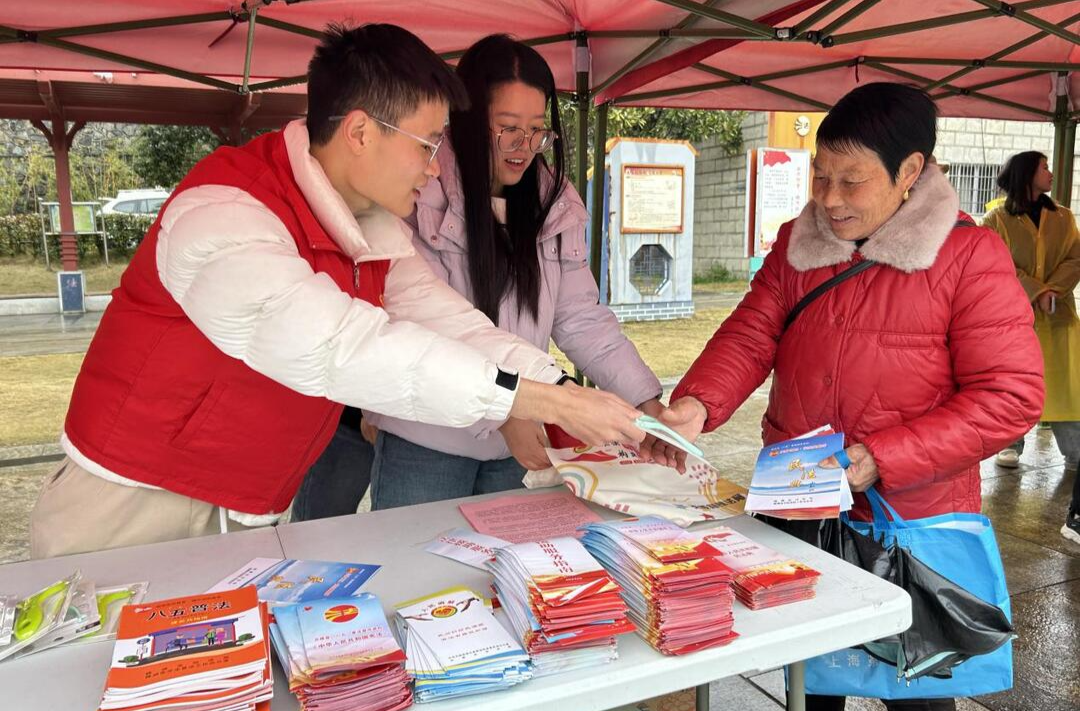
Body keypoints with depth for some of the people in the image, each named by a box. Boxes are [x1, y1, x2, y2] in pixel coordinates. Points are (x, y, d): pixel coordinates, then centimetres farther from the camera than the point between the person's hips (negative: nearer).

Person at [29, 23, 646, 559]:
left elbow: (457, 327, -5)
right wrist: (553, 404, -34)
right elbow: (344, 350, -35)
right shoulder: (224, 217, -25)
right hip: (133, 510, -6)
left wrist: (601, 408, -15)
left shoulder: (377, 227, 1)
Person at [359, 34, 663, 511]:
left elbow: (583, 321, 2)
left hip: (514, 449, 5)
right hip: (425, 443, -5)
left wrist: (647, 404, -10)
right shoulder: (421, 199, -15)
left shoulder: (553, 206, 3)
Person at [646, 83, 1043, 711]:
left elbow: (1010, 398, -16)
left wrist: (881, 459, -24)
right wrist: (696, 405, -23)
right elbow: (750, 335, -4)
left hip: (911, 522, -4)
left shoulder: (970, 257, -13)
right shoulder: (797, 244, 3)